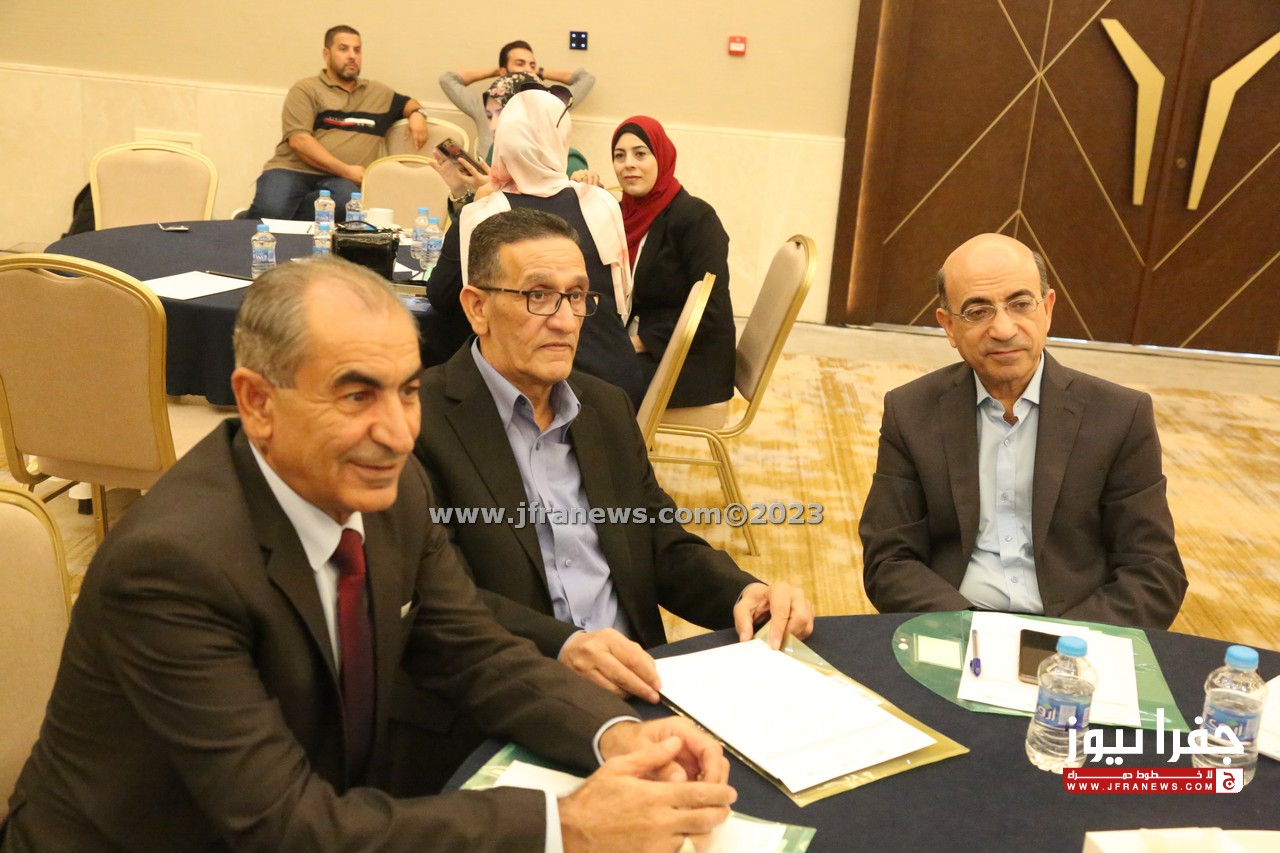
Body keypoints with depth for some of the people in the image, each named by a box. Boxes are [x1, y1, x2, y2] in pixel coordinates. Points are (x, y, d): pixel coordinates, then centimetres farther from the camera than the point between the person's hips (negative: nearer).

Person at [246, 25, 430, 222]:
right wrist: (345, 169, -13)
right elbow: (299, 140, -6)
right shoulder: (306, 89, 6)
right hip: (292, 169, -3)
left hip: (338, 179, 3)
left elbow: (407, 103, 41)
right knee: (269, 211, -38)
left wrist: (417, 114, 13)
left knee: (349, 200, -38)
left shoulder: (378, 93, 23)